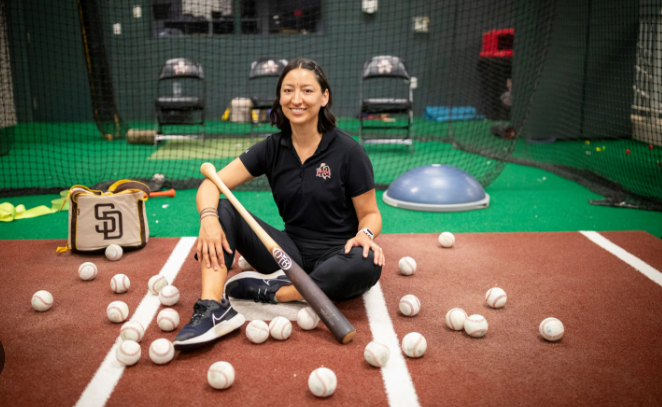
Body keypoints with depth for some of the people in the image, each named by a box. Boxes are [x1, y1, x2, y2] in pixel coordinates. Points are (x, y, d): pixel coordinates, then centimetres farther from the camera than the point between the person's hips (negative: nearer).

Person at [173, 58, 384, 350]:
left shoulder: (348, 151, -8)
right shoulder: (272, 148, 2)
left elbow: (370, 214, -2)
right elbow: (210, 185, -5)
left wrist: (365, 234, -26)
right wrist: (208, 218, -27)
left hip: (336, 256, -3)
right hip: (291, 253, 3)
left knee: (367, 264, -38)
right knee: (222, 209, -13)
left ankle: (271, 291, -22)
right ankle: (213, 307, -31)